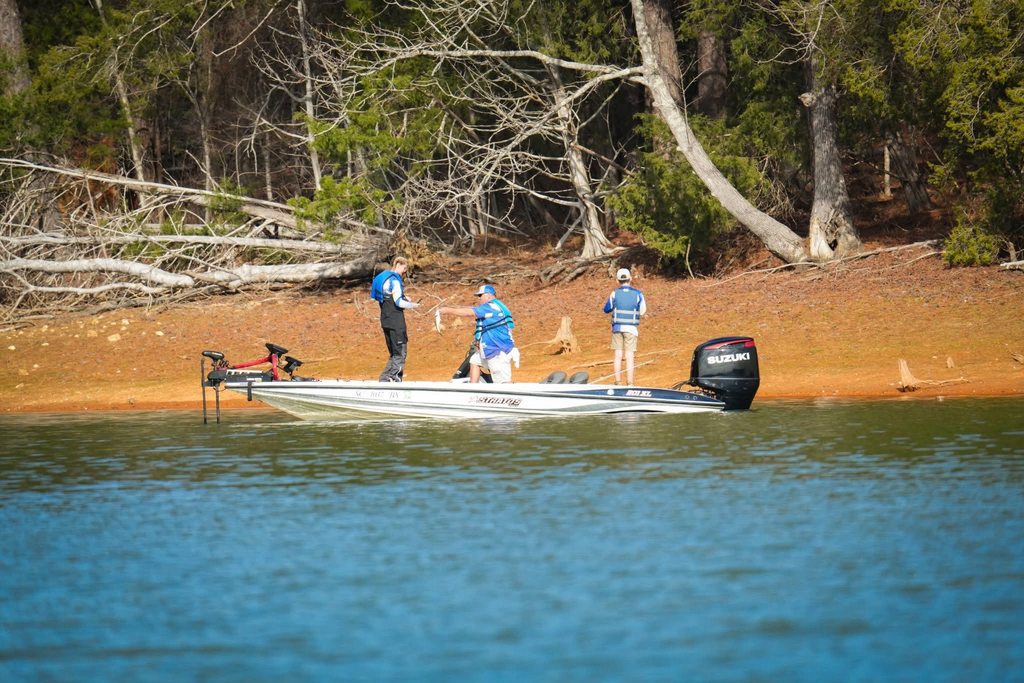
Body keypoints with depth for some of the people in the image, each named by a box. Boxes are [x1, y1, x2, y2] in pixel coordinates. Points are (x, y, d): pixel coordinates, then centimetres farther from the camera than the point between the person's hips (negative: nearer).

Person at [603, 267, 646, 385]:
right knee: (629, 357, 1)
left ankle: (618, 383, 6)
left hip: (617, 327, 1)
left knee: (618, 356, 7)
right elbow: (642, 311, 5)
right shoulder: (637, 294, -4)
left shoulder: (615, 293, -3)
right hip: (631, 328, -1)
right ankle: (630, 383, -2)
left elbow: (607, 309, 5)